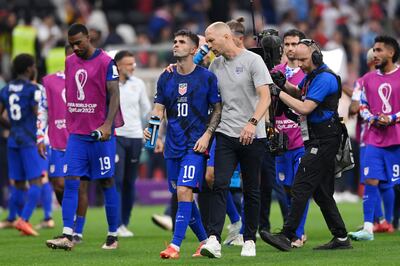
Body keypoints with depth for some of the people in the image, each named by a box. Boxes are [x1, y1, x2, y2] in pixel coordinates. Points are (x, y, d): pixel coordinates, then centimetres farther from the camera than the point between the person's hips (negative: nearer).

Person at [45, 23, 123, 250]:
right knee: (71, 182, -5)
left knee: (107, 182, 3)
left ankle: (113, 235, 10)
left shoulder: (105, 62, -7)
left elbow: (114, 95, -11)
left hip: (100, 135, -5)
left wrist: (107, 124, -22)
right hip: (76, 133, 5)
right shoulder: (70, 62, 12)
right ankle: (67, 235, -10)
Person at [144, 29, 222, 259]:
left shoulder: (207, 77, -3)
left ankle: (176, 245, -18)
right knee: (181, 194, 8)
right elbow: (159, 109, 10)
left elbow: (218, 109, 1)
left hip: (195, 145, -5)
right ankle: (205, 240, 22)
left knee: (184, 191, -17)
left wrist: (207, 134, -10)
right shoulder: (166, 78, 9)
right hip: (173, 145, 5)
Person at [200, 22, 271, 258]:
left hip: (252, 137, -3)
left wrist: (252, 123, -27)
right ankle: (214, 240, -19)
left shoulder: (252, 60, -5)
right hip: (226, 134, 3)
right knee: (220, 185, -12)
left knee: (252, 191, 6)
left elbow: (265, 97, -12)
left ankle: (250, 240, 16)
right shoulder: (215, 65, 11)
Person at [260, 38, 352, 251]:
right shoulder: (311, 75, 15)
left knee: (301, 187, -14)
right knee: (321, 191, 11)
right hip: (317, 140, 11)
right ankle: (341, 239, 13)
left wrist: (279, 93, -16)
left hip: (323, 141, -11)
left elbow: (305, 108, -22)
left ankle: (287, 236, -18)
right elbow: (299, 92, 31)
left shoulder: (324, 78, -16)